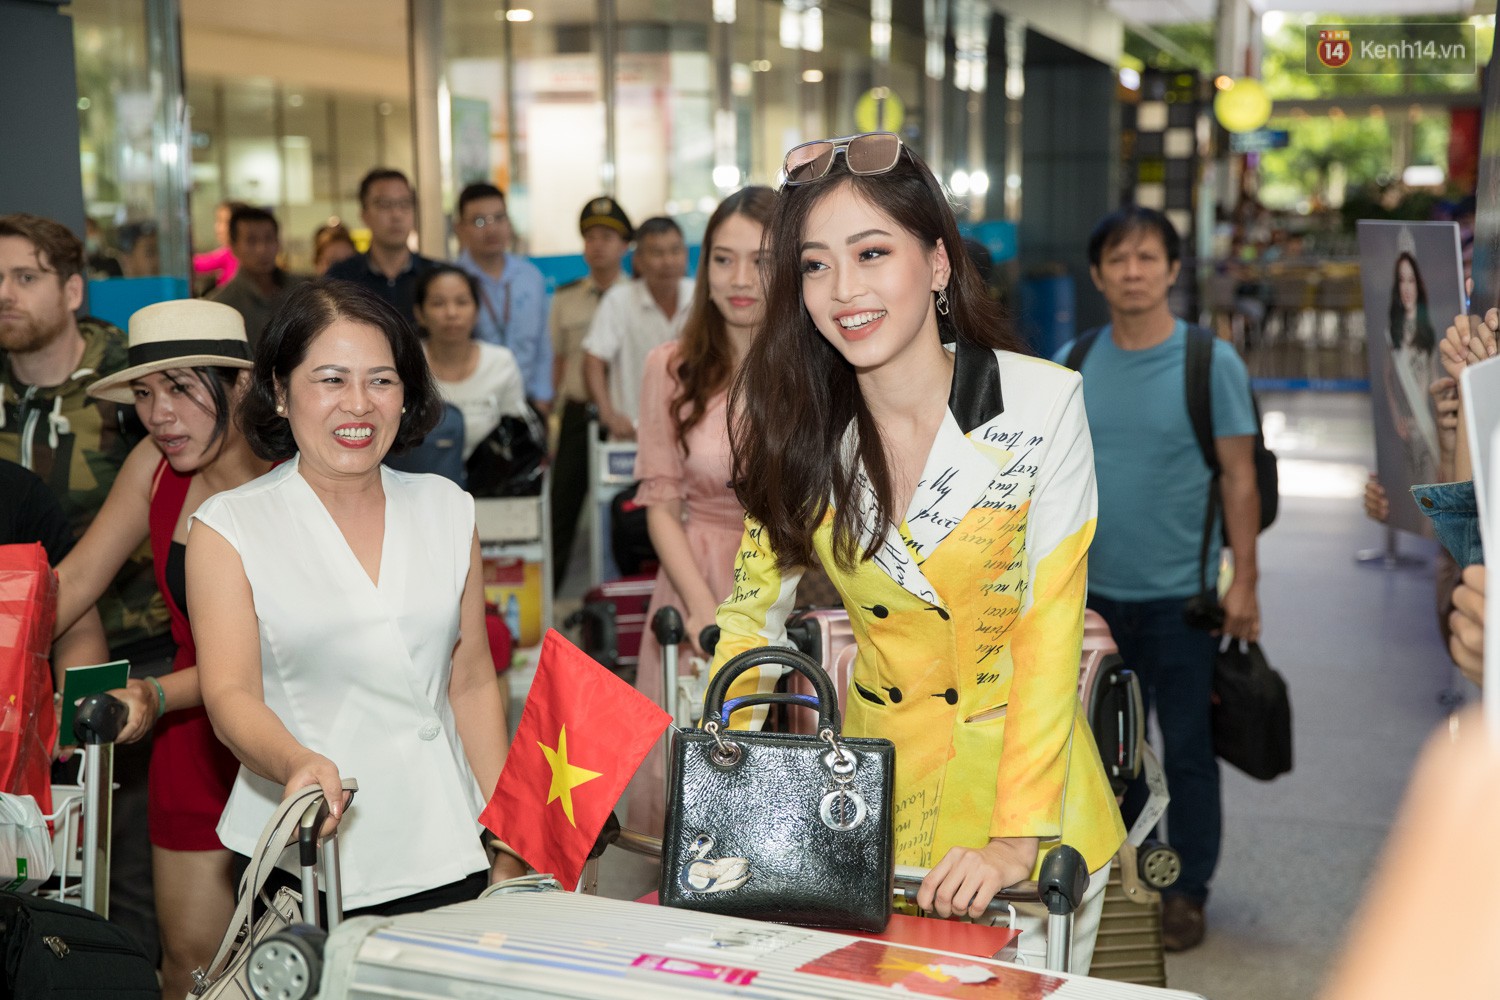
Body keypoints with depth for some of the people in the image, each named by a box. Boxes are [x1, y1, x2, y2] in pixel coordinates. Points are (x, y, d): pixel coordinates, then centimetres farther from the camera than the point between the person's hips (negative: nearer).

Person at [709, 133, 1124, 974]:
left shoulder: (1043, 404, -15)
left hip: (1027, 786, -2)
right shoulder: (800, 427, -5)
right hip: (877, 797, 3)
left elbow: (1049, 632, -15)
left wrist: (1017, 839, -21)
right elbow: (754, 613, 0)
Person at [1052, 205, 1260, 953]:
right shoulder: (1072, 364, 3)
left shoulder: (1211, 362, -6)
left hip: (1180, 592, -3)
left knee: (1186, 748, 5)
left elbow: (1239, 478, -5)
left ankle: (1187, 892, 20)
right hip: (1095, 590, 4)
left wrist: (1243, 584, -9)